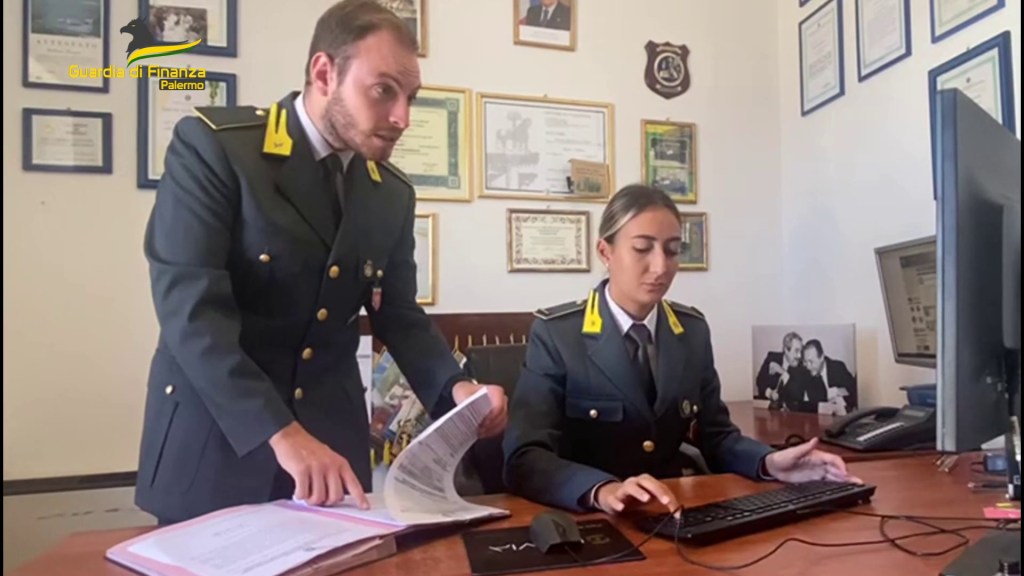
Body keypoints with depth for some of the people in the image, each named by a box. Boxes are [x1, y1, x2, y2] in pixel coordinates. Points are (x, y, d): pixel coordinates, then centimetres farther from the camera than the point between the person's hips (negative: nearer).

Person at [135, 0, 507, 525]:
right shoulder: (212, 146, -12)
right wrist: (282, 434, -27)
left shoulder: (393, 194, 5)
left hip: (330, 440, 4)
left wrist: (455, 388, -8)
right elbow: (190, 307, -20)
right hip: (212, 439, -4)